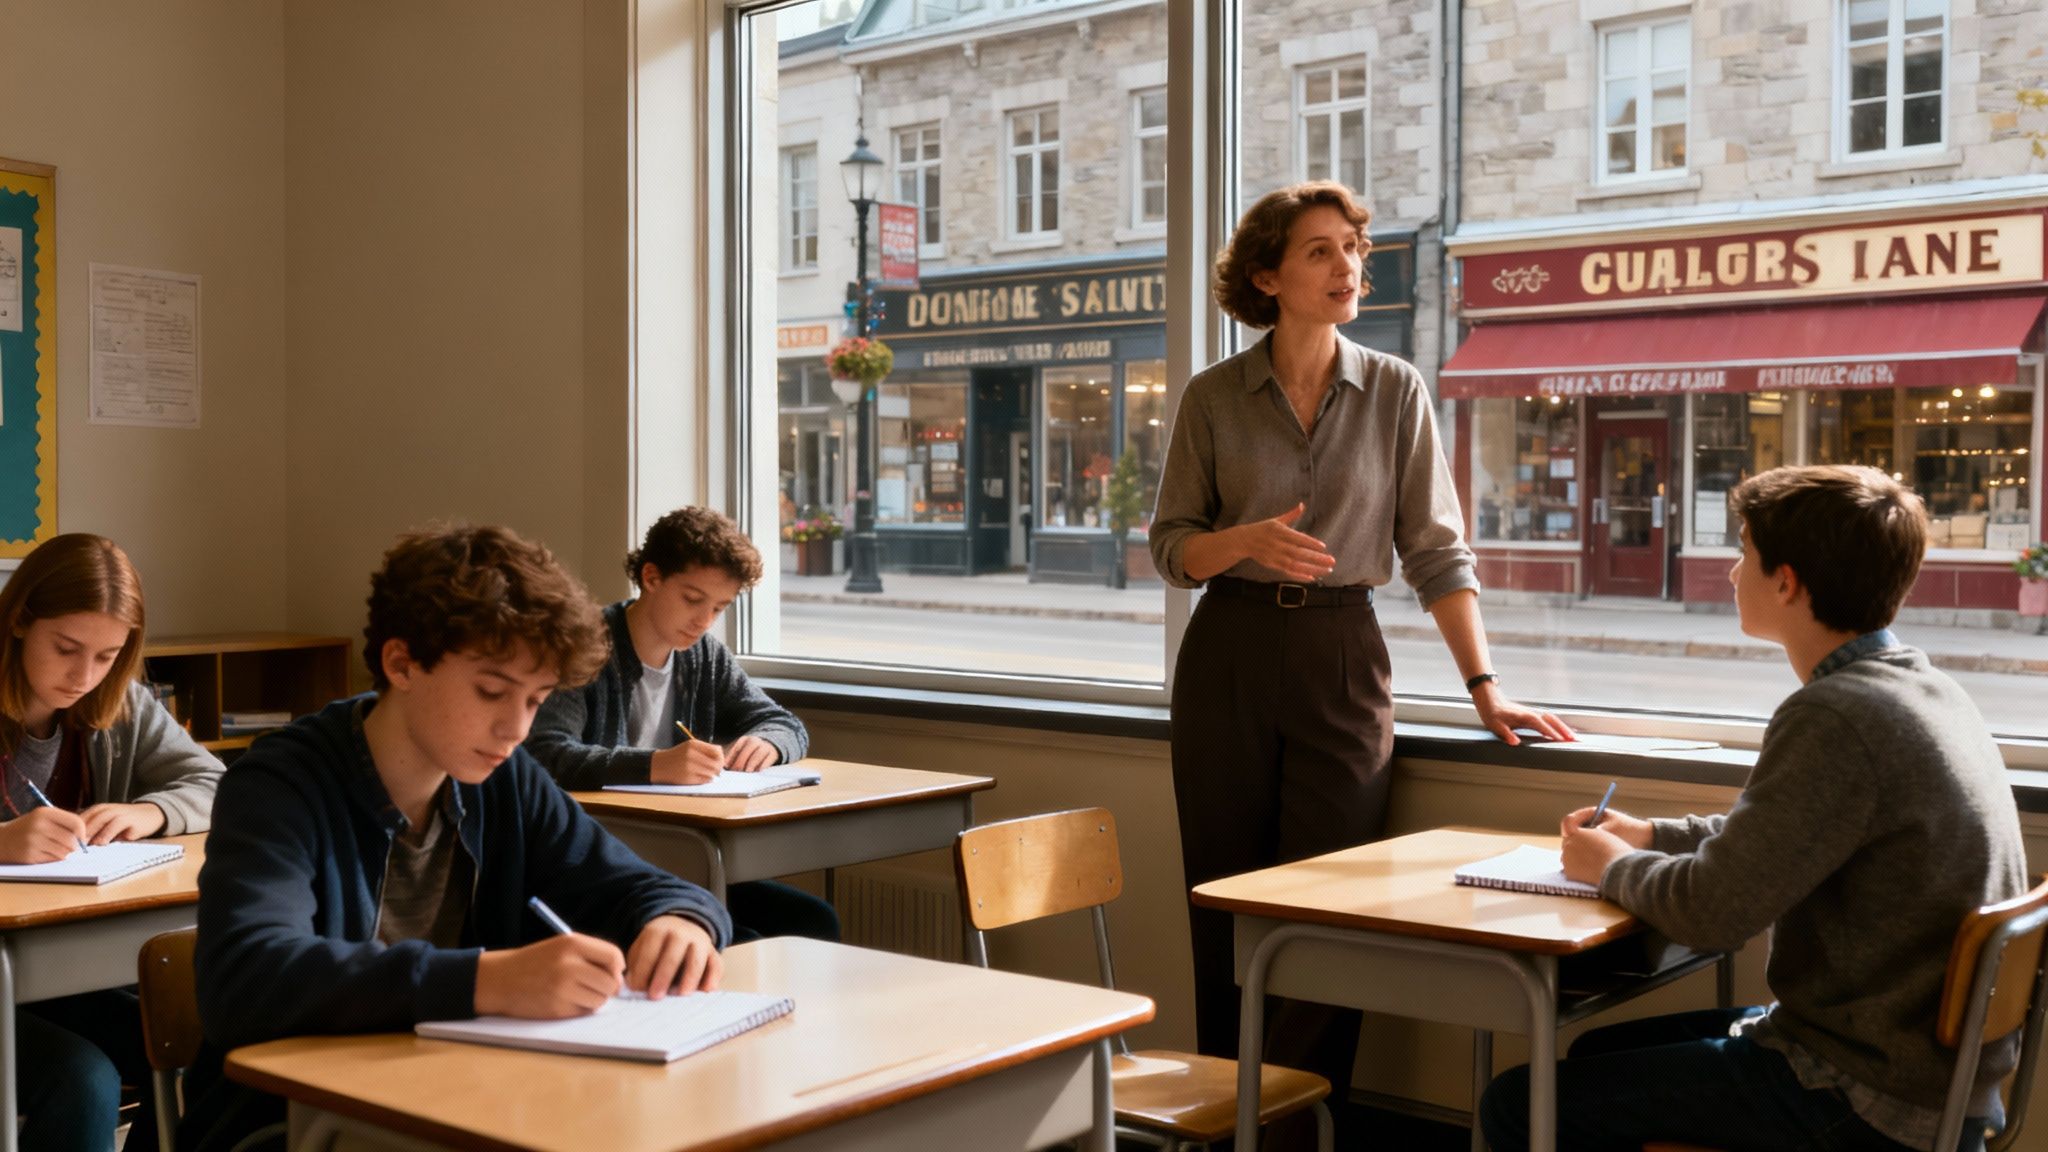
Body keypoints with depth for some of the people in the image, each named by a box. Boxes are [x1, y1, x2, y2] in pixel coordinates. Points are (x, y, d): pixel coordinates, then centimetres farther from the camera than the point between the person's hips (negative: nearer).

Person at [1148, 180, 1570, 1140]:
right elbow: (1171, 546, 3)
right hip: (1228, 657, 0)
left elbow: (1436, 549, 2)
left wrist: (1483, 687, -3)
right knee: (1227, 909, 6)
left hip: (1343, 660, 0)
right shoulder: (1212, 399, 1)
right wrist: (1247, 540, -18)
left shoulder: (1395, 392, 2)